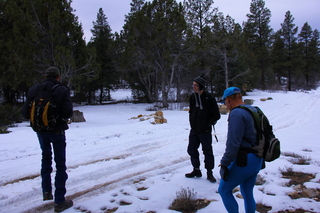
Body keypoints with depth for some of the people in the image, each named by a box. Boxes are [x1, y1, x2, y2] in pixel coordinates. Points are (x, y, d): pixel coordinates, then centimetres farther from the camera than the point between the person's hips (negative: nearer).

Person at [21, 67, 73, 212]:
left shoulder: (34, 90, -2)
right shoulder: (62, 90, -13)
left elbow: (25, 112, -4)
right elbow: (68, 113, -21)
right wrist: (64, 118, 2)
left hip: (41, 130, 4)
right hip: (57, 130, -4)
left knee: (46, 157, 27)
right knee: (60, 164, 5)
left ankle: (46, 191, 30)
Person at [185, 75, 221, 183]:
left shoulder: (209, 98, -14)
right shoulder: (193, 97, 4)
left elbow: (216, 115, -9)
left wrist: (207, 123, -12)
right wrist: (192, 122, 7)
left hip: (205, 131, -6)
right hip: (194, 130, 6)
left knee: (207, 151, 6)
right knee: (191, 149, 11)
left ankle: (209, 173, 21)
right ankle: (196, 170, 28)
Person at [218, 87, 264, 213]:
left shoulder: (236, 113, -16)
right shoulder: (254, 110, 11)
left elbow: (233, 143, -22)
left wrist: (224, 164, -16)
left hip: (244, 160, -9)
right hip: (257, 160, 9)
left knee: (224, 190, 5)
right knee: (247, 193, 19)